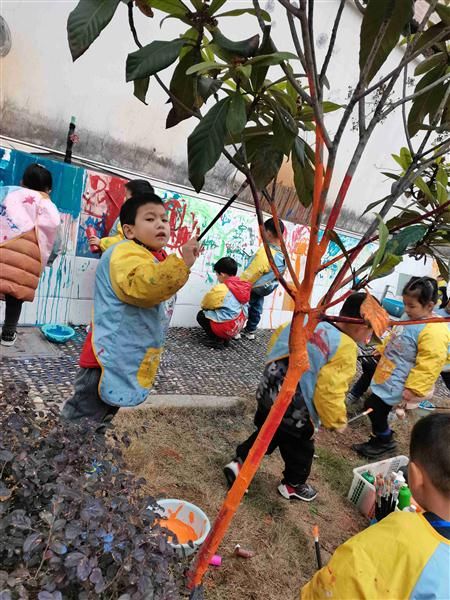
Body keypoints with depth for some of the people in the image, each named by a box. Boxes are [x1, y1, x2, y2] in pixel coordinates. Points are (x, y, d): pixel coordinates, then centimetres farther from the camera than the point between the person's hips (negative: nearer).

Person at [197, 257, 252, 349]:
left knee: (201, 315, 13)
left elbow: (204, 305, -1)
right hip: (238, 327, 7)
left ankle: (217, 340, 1)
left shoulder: (219, 289, -18)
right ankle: (226, 338, 15)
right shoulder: (243, 287, 0)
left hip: (225, 328, -7)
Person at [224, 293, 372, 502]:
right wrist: (337, 420, -6)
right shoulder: (345, 349, -22)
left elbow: (275, 344, 12)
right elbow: (329, 392, -25)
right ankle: (292, 485, 44)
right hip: (295, 413, -6)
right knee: (300, 450, 23)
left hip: (268, 395, 6)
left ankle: (239, 463, 35)